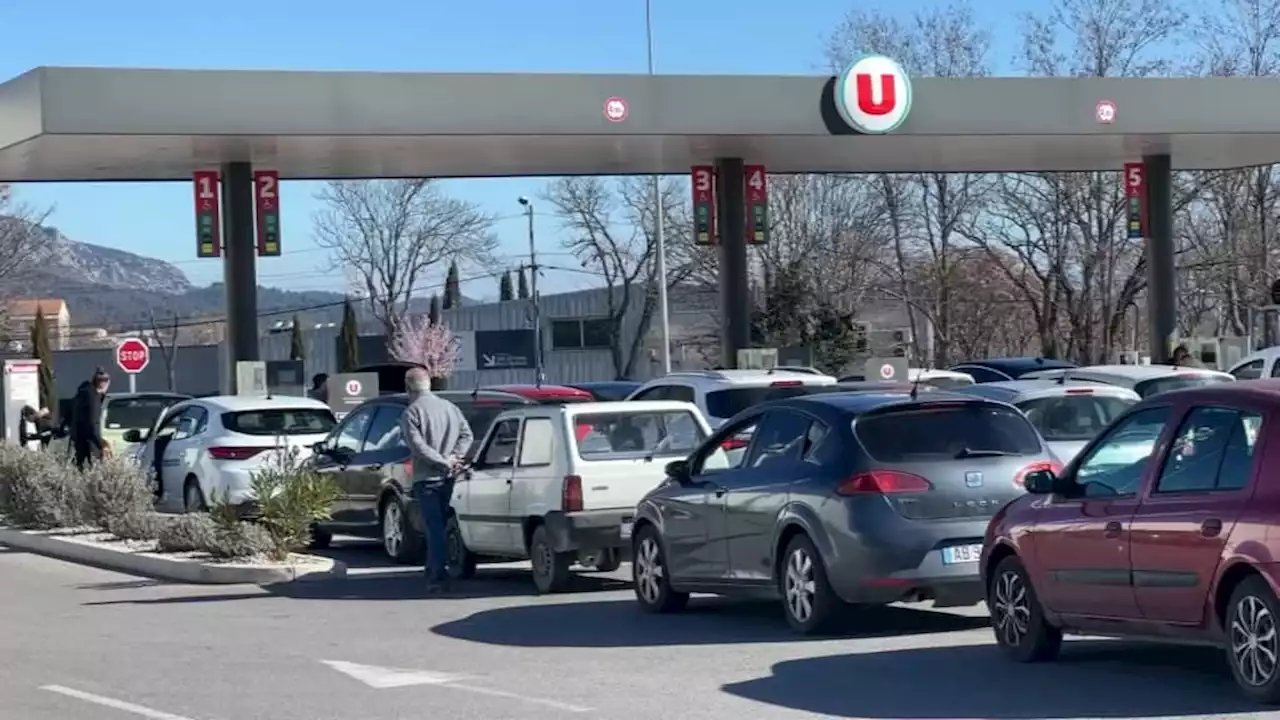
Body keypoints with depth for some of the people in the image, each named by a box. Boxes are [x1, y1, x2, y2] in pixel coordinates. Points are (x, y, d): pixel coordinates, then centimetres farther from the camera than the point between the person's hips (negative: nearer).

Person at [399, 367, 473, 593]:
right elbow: (466, 434, 6)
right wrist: (453, 458, -2)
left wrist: (444, 462, -13)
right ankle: (433, 570, 28)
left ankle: (438, 577, -10)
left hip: (426, 479, -6)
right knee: (439, 526, 18)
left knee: (434, 529, -5)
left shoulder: (411, 412, -9)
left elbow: (417, 445, -17)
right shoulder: (449, 407, 10)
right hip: (448, 479, 6)